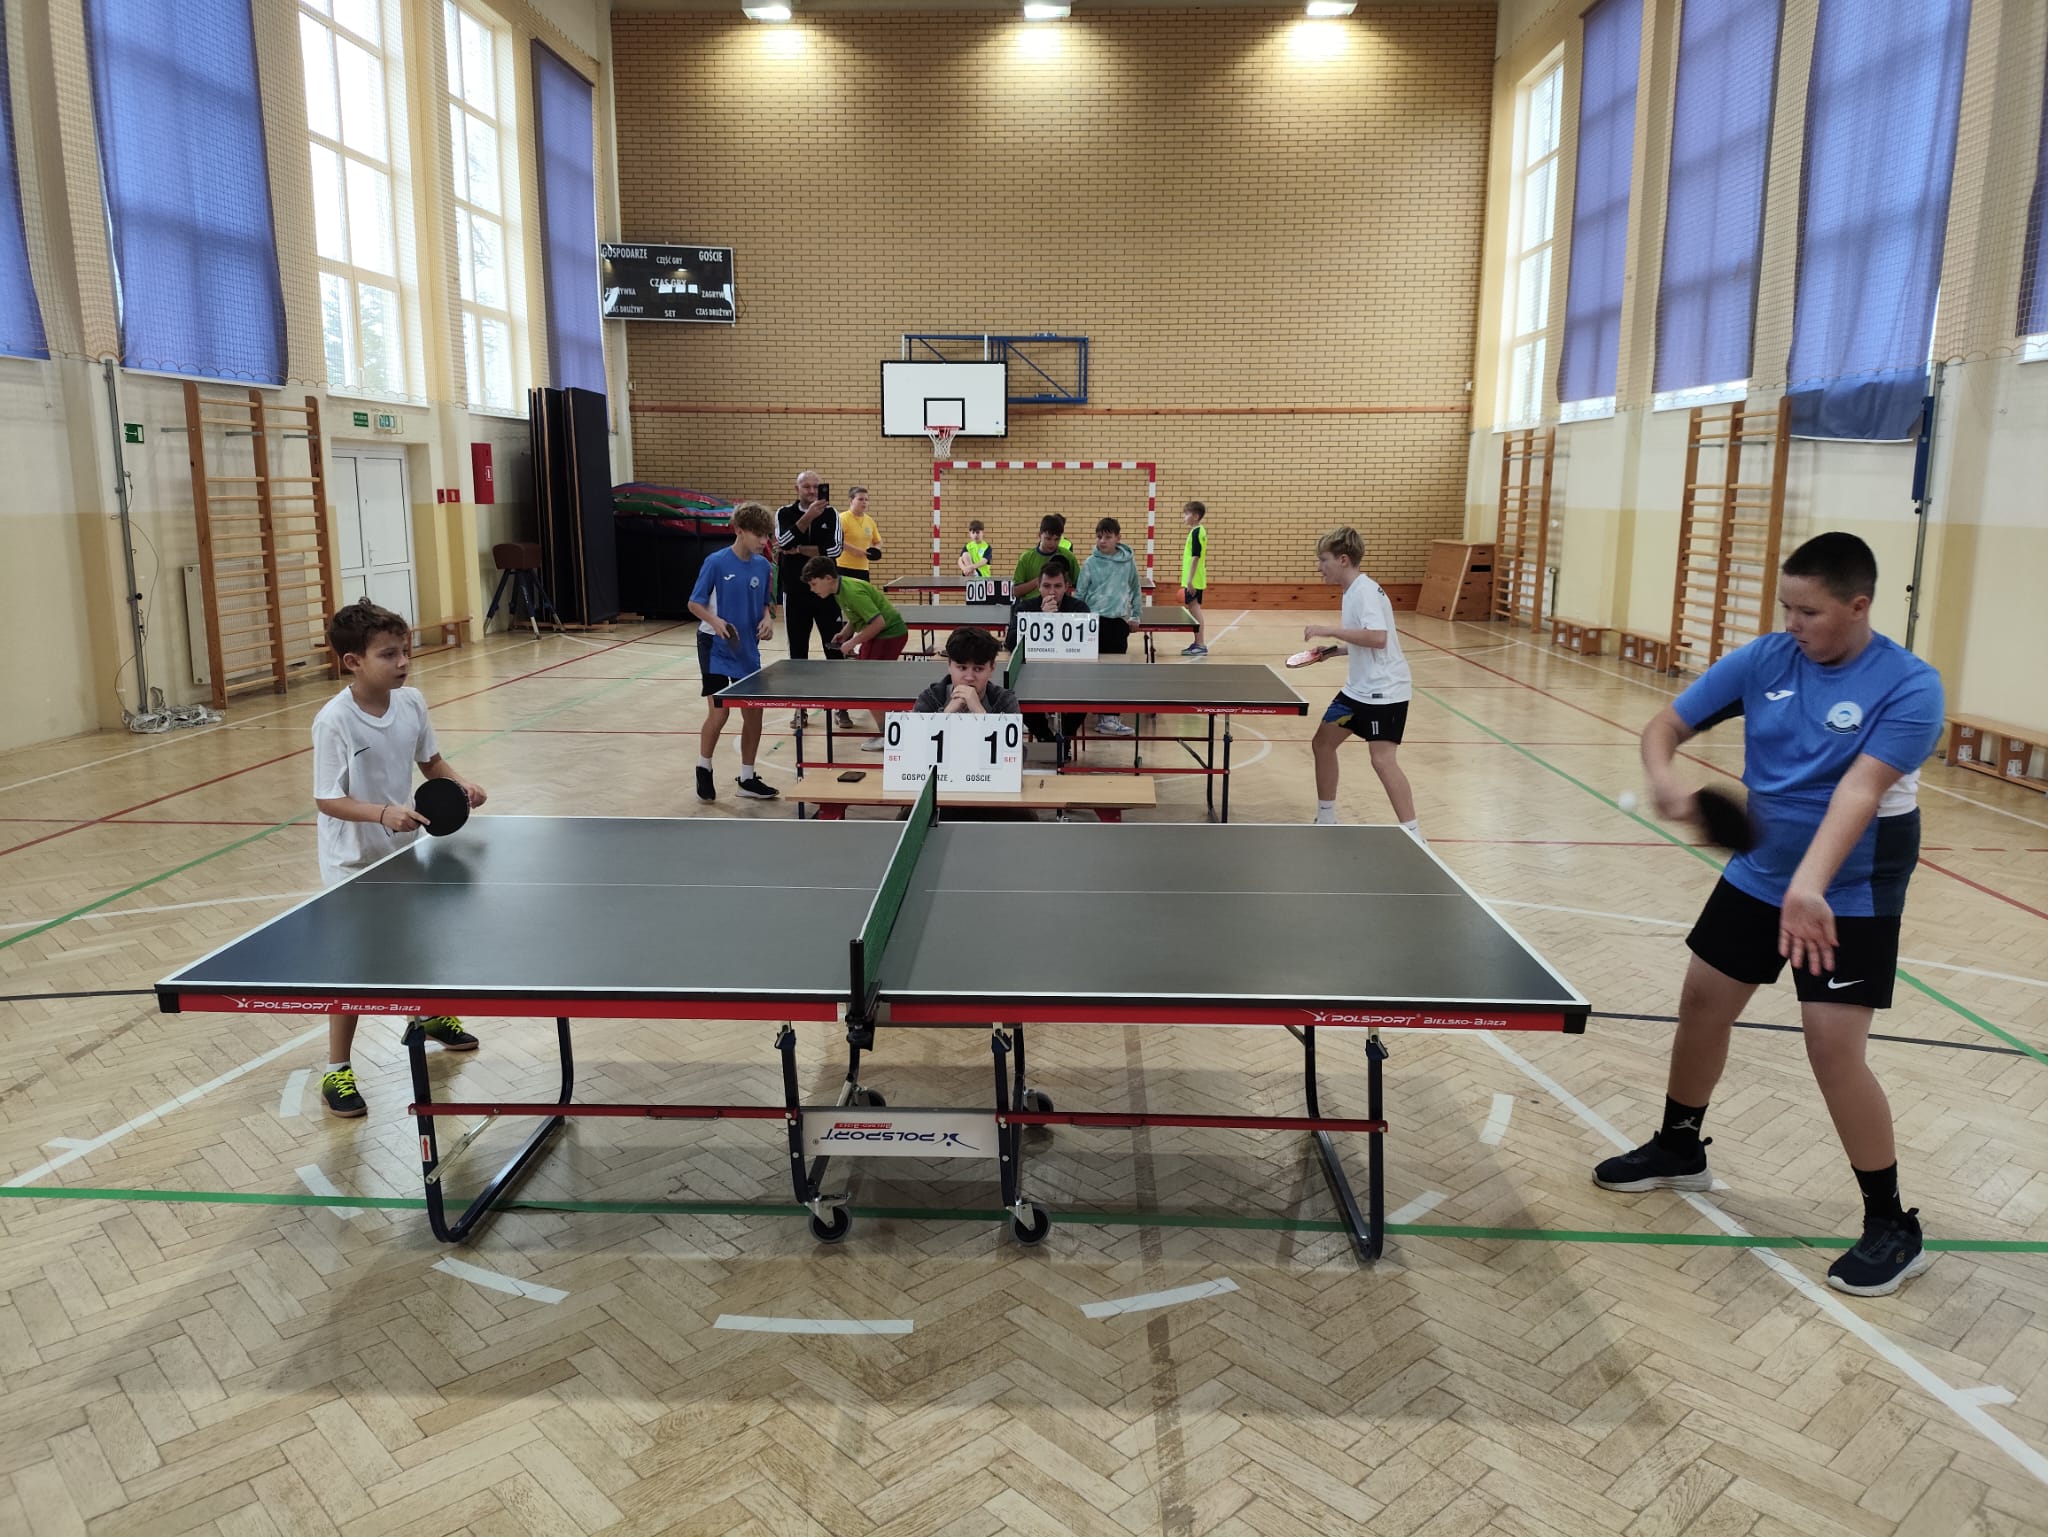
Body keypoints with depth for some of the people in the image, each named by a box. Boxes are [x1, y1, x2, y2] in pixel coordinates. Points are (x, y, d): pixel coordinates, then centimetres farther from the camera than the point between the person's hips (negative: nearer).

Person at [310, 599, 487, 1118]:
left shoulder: (411, 702, -9)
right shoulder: (334, 721, -25)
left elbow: (430, 761, 6)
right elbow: (328, 800, -23)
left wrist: (459, 784, -12)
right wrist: (383, 813, -37)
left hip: (404, 847, 6)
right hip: (353, 862, -6)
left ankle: (429, 1015, 51)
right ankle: (337, 1071, 16)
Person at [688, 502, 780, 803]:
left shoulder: (763, 566, 1)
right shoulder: (716, 562, -13)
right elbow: (694, 604, -8)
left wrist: (768, 620, -7)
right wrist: (716, 621, -25)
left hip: (747, 650, 5)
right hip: (716, 647, -5)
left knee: (753, 713, 6)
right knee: (719, 712, -8)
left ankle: (747, 779, 19)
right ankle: (703, 770, 17)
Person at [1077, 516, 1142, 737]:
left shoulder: (1128, 561, 4)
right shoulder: (1091, 563, 0)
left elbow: (1136, 589, 15)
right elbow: (1079, 594, 4)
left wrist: (1135, 615, 13)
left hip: (1119, 622, 2)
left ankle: (1111, 716, 7)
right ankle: (1101, 714, 8)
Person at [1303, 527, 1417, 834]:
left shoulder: (1366, 591, -17)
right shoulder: (1352, 592, 11)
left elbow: (1378, 638, -31)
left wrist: (1330, 630, -28)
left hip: (1385, 690, -10)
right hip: (1359, 688, 11)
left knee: (1383, 760, -17)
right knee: (1322, 742, 14)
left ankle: (1412, 835, -12)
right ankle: (1326, 818, 27)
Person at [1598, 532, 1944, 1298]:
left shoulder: (1909, 686, -19)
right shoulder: (1762, 660, -6)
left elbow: (1860, 789, -32)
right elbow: (1666, 723, -3)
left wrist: (1809, 884, -44)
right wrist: (1663, 778, -26)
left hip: (1848, 897, -5)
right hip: (1756, 875, 5)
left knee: (1833, 1045, -11)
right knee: (1702, 1002, 11)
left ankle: (1892, 1227, 9)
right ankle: (1679, 1148, 35)